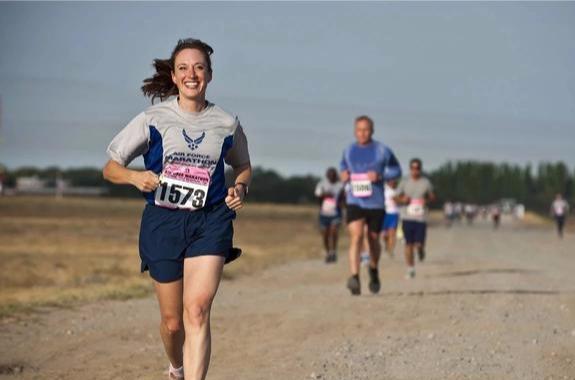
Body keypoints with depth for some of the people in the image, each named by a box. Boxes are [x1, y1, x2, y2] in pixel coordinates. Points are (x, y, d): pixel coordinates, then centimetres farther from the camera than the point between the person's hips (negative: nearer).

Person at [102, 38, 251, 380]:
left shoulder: (227, 124, 5)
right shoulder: (153, 120, 1)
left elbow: (243, 167, 22)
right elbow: (111, 168, 4)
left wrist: (240, 188, 0)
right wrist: (136, 177, -18)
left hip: (210, 221, 0)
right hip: (163, 222, 0)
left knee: (197, 310, -20)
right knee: (173, 320, 8)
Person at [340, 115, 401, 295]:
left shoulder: (382, 151, -3)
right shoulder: (348, 151, 6)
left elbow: (396, 170, 5)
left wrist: (380, 176, -13)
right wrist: (343, 174, 3)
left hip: (376, 203, 0)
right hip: (354, 202, 0)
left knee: (373, 240, 11)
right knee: (356, 236, -19)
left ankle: (373, 270, 42)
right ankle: (355, 278, -29)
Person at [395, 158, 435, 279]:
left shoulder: (426, 182, 3)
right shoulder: (404, 182, 4)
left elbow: (432, 197, 15)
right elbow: (397, 198, 10)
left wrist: (427, 201, -7)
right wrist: (402, 200, -12)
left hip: (421, 218, -1)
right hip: (407, 218, 1)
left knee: (419, 244, -7)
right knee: (409, 244, -1)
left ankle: (421, 249, 31)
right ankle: (410, 269, 10)